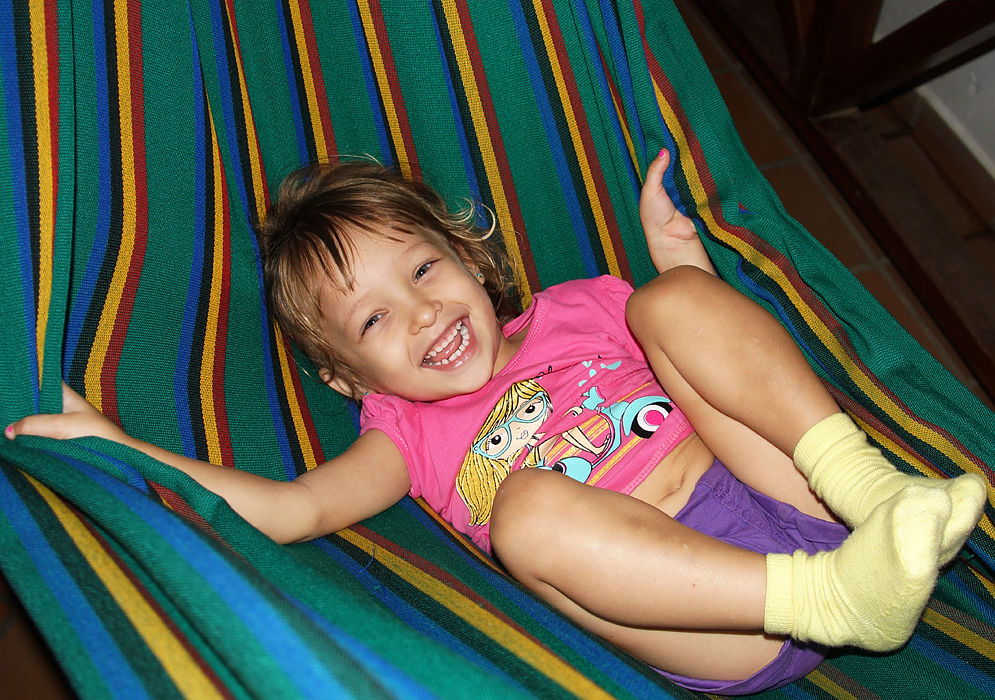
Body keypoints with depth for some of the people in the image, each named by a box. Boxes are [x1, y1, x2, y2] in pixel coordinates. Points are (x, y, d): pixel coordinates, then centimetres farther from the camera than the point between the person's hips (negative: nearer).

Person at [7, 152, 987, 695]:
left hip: (794, 505, 3)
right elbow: (290, 510, 4)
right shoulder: (411, 435, 16)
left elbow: (706, 342, 26)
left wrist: (676, 257, 10)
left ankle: (865, 483, -21)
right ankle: (836, 600, -36)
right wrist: (115, 443, 4)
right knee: (528, 505, -33)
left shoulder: (577, 310, 21)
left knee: (670, 300, -11)